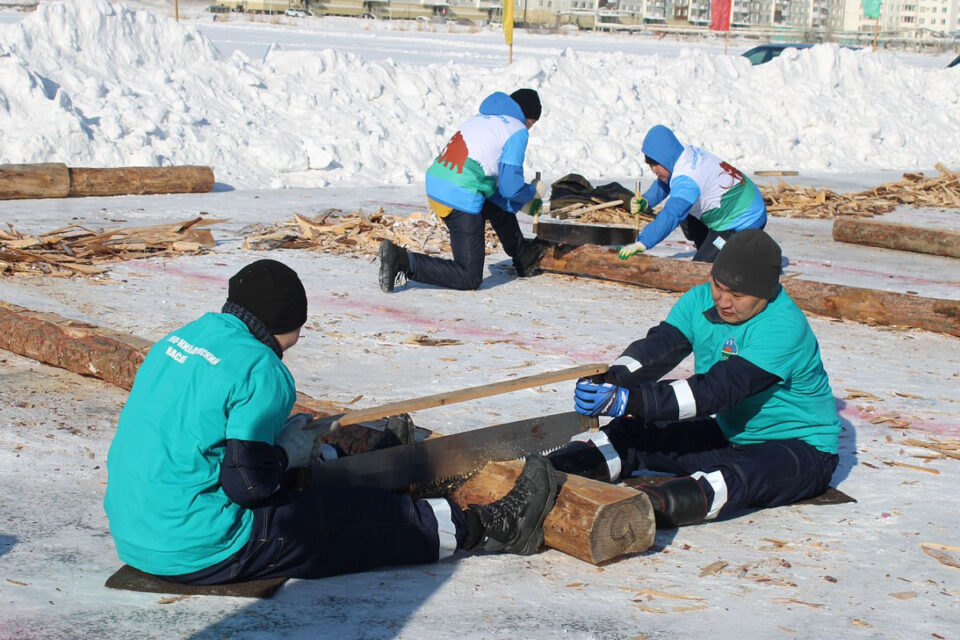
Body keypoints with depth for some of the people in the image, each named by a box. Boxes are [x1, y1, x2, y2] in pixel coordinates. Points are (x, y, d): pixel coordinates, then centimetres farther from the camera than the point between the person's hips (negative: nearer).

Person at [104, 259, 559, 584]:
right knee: (364, 514, 3)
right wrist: (287, 454, -2)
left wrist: (276, 436, 15)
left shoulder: (185, 336, 8)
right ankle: (491, 528, 15)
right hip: (200, 554, -8)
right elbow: (248, 483, -22)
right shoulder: (260, 369, -18)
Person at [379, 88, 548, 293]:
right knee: (469, 279, -1)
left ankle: (525, 259, 46)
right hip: (461, 201, -9)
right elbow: (510, 187, -5)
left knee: (500, 208, 33)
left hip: (435, 186, 9)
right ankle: (404, 262, -13)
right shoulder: (518, 131, -1)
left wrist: (520, 204, 32)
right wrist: (532, 191, 17)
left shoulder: (480, 118, 22)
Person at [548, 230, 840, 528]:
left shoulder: (784, 327, -27)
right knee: (639, 432, -11)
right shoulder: (702, 300, -4)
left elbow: (719, 390, -36)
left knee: (743, 475, -39)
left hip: (800, 447, -8)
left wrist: (631, 401, -44)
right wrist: (612, 379, -40)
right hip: (728, 434, 8)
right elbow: (659, 346, -17)